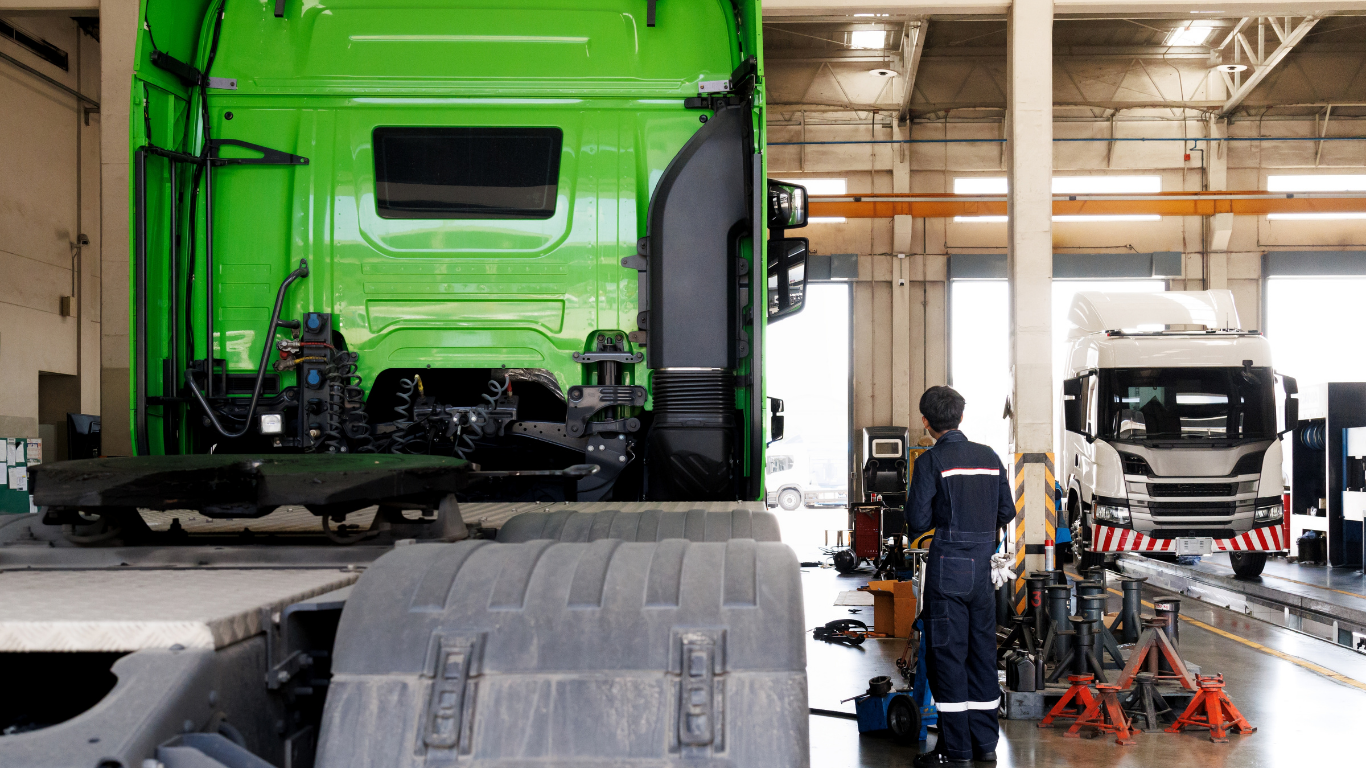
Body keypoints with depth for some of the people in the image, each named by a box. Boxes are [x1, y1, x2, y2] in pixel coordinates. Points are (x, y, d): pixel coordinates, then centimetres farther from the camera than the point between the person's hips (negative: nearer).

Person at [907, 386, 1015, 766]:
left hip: (947, 567, -6)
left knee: (947, 653, 0)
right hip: (983, 567, 6)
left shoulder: (931, 461, -9)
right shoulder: (990, 457, 8)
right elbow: (1006, 513, 12)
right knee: (982, 651, 12)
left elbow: (917, 521, -12)